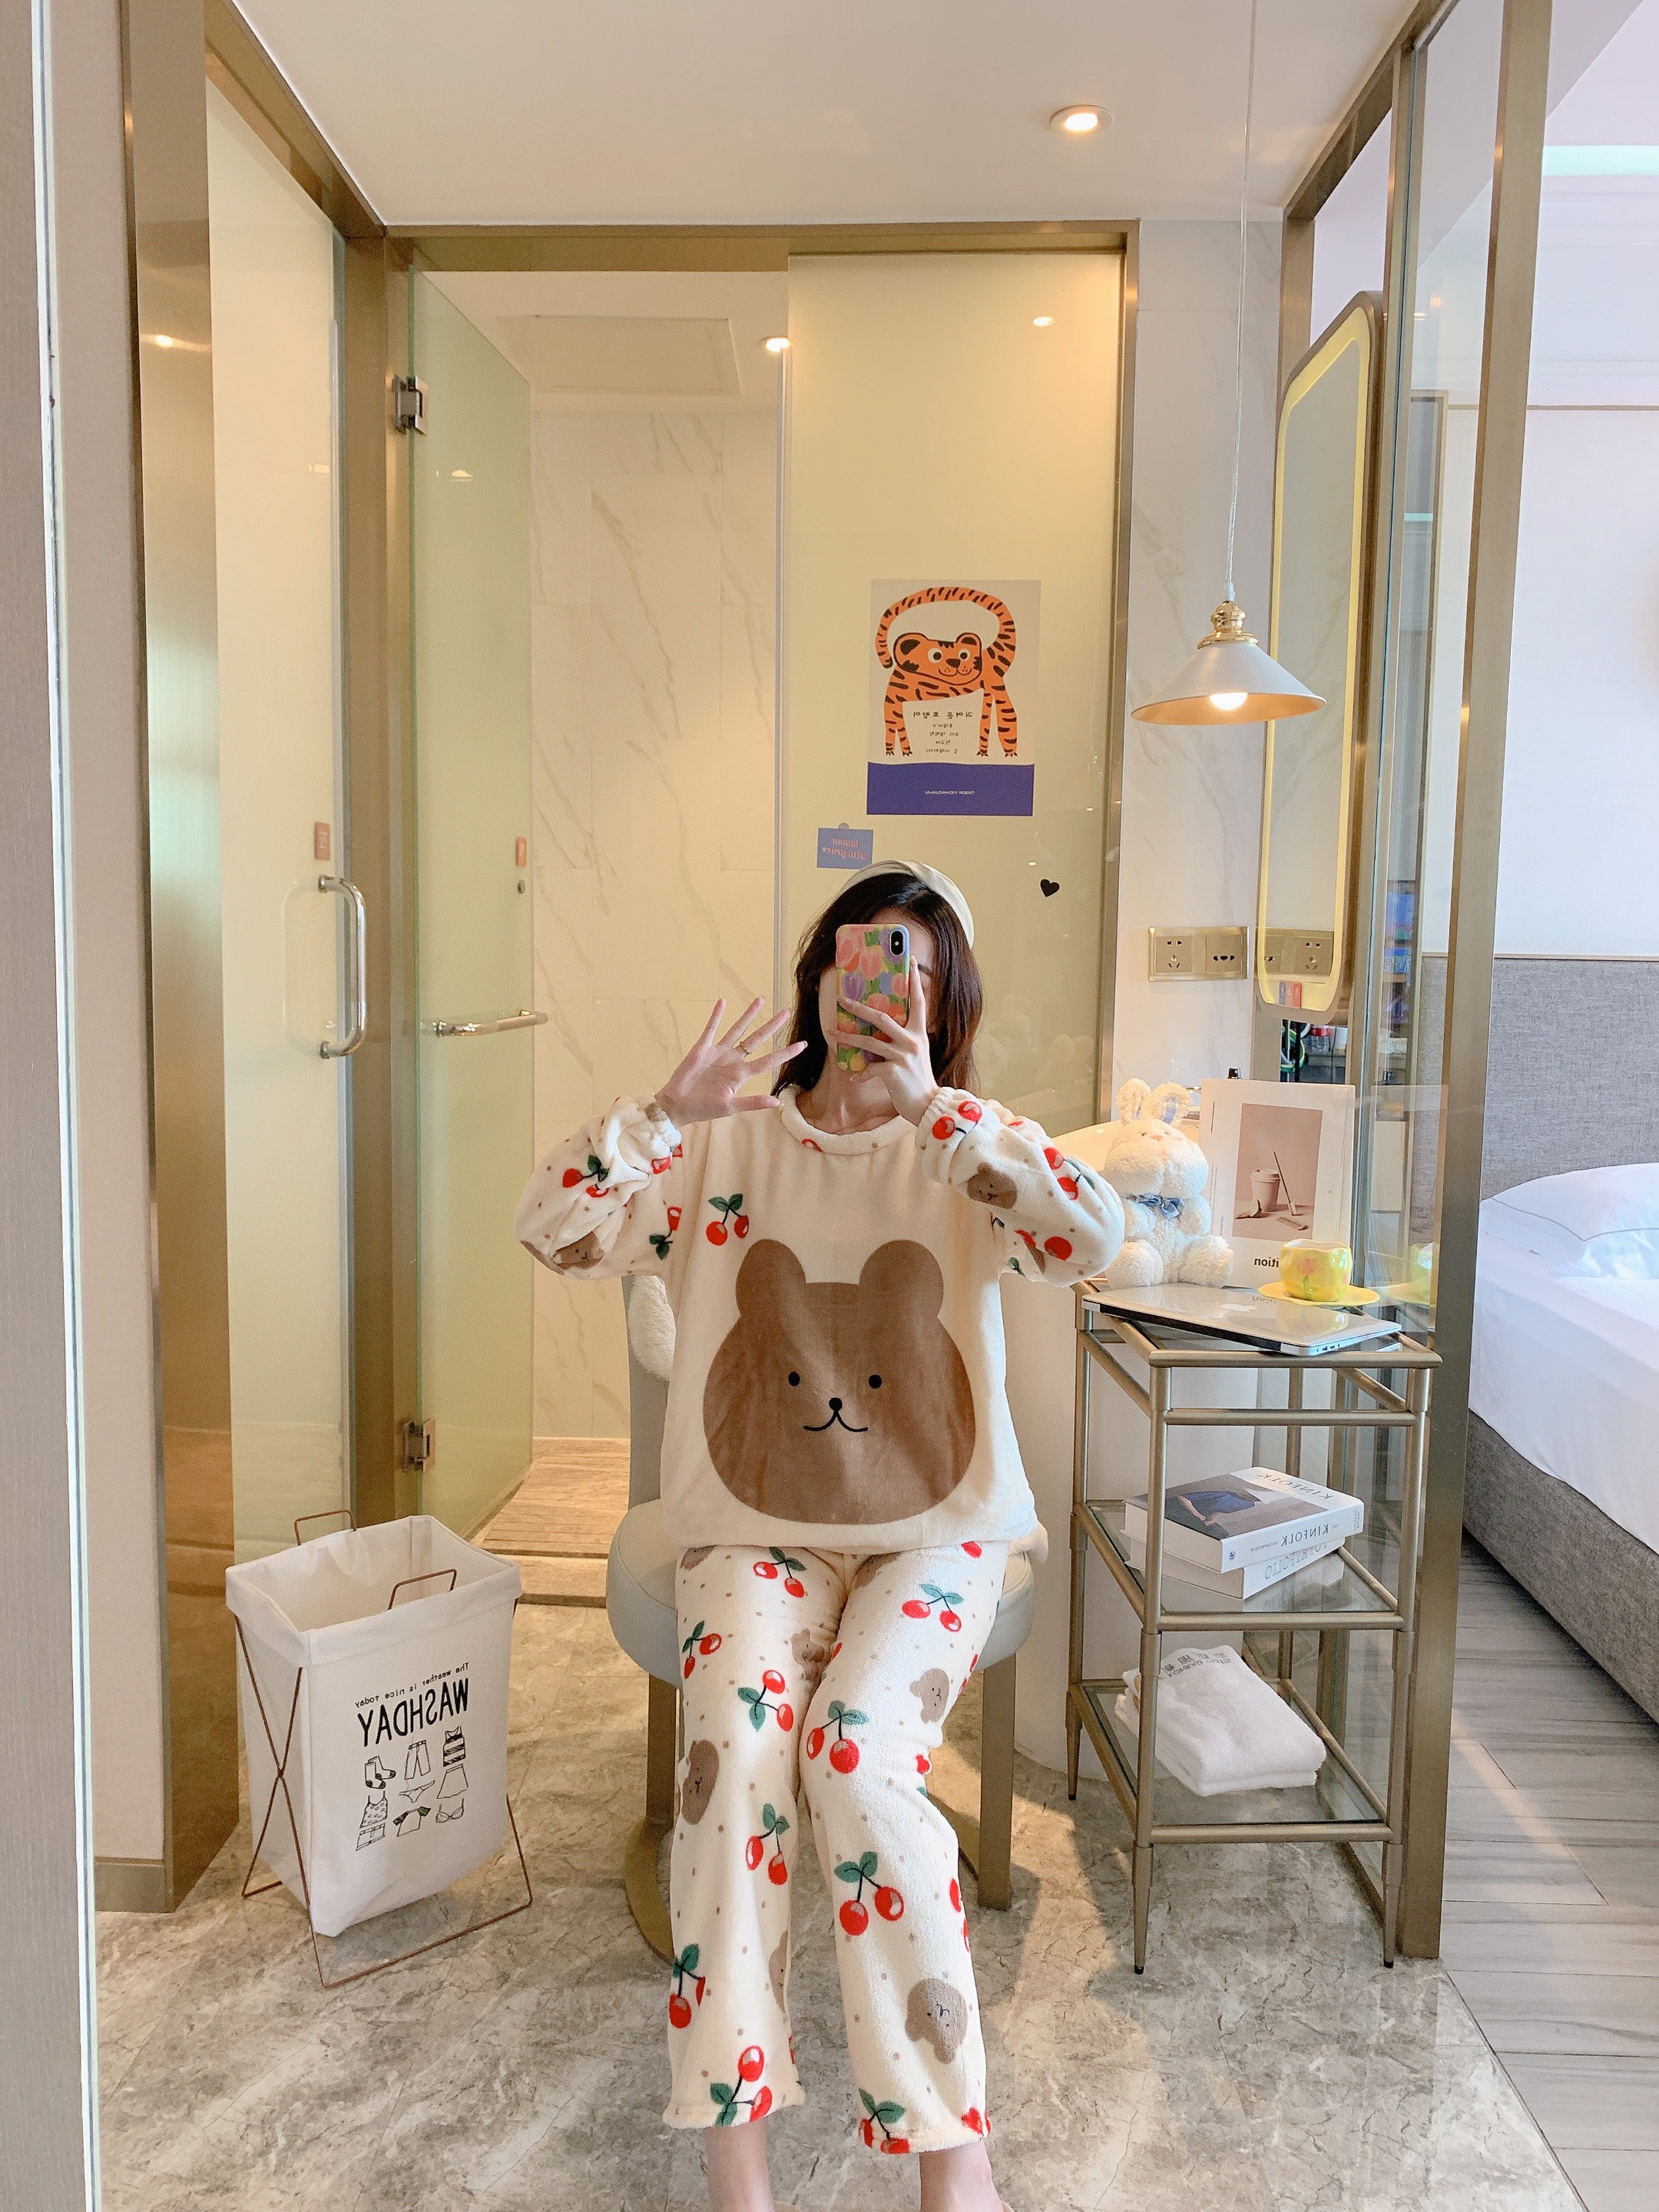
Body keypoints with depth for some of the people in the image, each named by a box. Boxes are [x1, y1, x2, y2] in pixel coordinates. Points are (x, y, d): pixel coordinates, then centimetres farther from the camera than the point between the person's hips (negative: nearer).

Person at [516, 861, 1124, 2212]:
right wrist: (665, 1113, -21)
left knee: (860, 1750, -24)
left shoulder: (970, 1148, 0)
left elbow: (1096, 1240, -20)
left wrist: (933, 1107, -22)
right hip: (757, 1527, 1)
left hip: (936, 1528, -1)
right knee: (735, 1749, -24)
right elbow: (554, 1232, -7)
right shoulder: (729, 1144, 2)